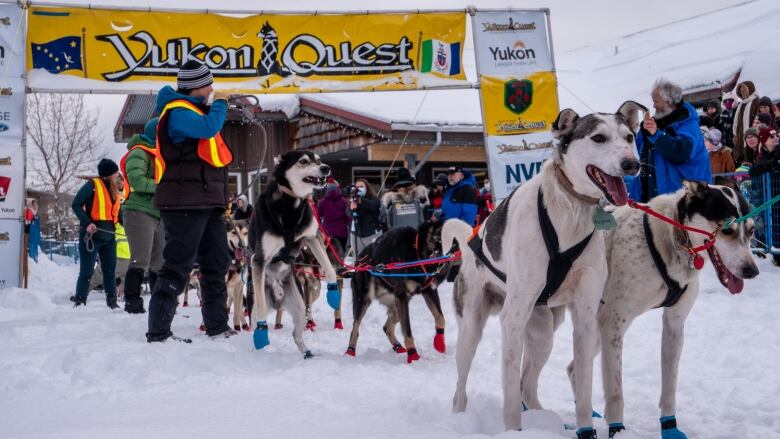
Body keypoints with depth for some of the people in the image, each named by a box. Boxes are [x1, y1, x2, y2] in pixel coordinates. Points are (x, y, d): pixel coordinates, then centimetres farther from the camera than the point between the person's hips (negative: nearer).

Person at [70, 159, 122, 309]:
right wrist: (87, 223, -23)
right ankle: (79, 301, 3)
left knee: (110, 270, 9)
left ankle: (112, 301, 15)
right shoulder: (93, 185, -8)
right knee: (87, 271, -4)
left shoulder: (113, 190, 15)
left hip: (108, 236, 7)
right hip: (91, 235, -7)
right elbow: (76, 204, -11)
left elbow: (116, 212, 21)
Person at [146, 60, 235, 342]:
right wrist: (220, 103, -12)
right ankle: (158, 332, -6)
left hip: (207, 202, 10)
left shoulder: (195, 109, 20)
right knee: (178, 266, -10)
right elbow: (208, 128, -29)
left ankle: (218, 327, 22)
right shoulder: (178, 112, -10)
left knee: (217, 264, 13)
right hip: (185, 202, -10)